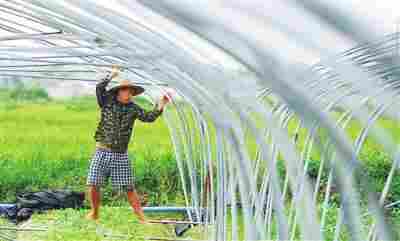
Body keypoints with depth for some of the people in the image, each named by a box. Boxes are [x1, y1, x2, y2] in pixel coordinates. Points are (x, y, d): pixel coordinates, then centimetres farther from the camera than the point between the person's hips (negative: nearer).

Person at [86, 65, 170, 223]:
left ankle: (141, 217, 5)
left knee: (129, 188, -1)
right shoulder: (107, 103, 0)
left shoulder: (133, 108, 5)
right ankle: (94, 213, 22)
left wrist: (160, 106, -19)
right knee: (93, 185, 0)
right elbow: (99, 89, -16)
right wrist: (111, 76, -16)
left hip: (121, 155, 1)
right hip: (102, 152, 0)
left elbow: (148, 117, -6)